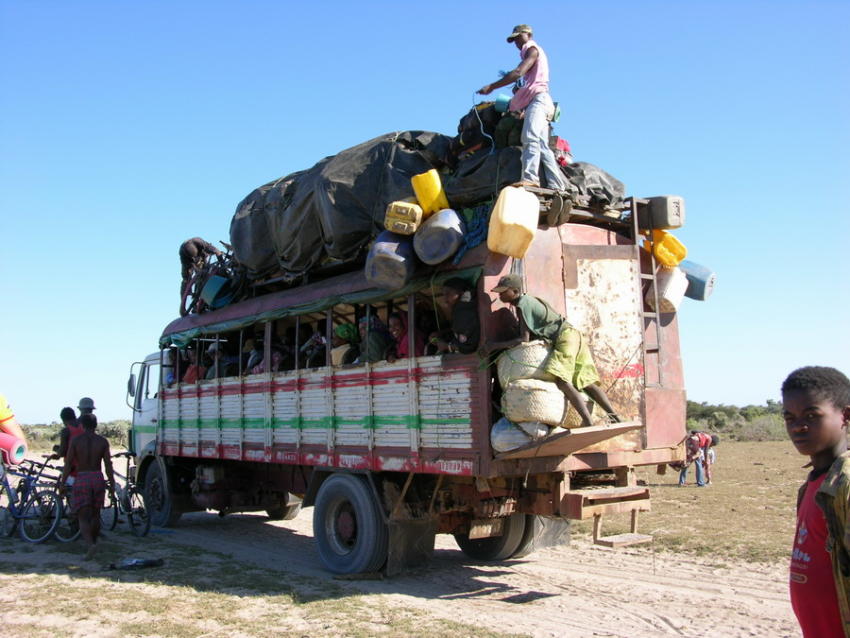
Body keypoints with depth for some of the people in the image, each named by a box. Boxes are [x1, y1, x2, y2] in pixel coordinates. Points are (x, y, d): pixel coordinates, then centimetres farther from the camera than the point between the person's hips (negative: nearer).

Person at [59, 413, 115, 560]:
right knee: (95, 514, 20)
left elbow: (68, 464, -4)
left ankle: (90, 544, -23)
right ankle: (93, 541, 31)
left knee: (83, 517, -1)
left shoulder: (76, 441, -4)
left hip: (81, 479, -2)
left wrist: (62, 482, 6)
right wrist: (112, 484, 5)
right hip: (97, 478, 2)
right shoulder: (103, 441, 0)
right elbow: (108, 465, -2)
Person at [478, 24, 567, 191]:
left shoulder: (532, 49, 2)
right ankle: (556, 184, 1)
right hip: (538, 101, 10)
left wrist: (491, 87, -17)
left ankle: (530, 177, -42)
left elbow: (518, 73, -14)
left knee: (530, 138, -27)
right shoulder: (536, 53, 30)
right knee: (542, 146, 5)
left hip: (538, 98, -10)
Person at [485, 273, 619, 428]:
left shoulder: (522, 305, -9)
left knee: (561, 380, -23)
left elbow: (524, 339, -13)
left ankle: (588, 422, -32)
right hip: (573, 335, 10)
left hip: (565, 338, -10)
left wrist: (497, 345, -7)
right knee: (587, 384, 6)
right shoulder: (529, 299, 20)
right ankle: (615, 417, -2)